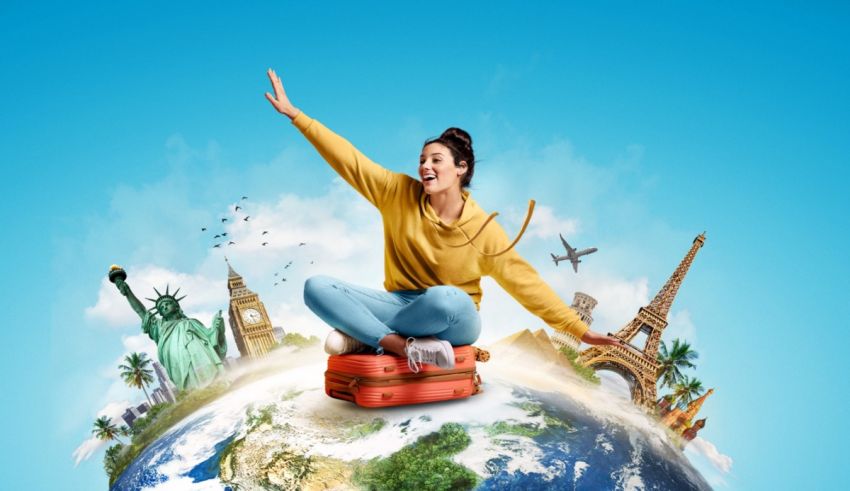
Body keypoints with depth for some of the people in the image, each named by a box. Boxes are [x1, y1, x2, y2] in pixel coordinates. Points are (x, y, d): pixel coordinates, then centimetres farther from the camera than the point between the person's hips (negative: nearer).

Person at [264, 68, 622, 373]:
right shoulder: (400, 194, -3)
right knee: (317, 287, -18)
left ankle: (362, 335, -19)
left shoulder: (483, 228, -9)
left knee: (445, 298, -42)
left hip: (455, 323, -3)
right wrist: (294, 113, -6)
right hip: (400, 306, 3)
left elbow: (525, 282, -7)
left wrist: (580, 330, -9)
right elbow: (349, 161, -4)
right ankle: (405, 346, -31)